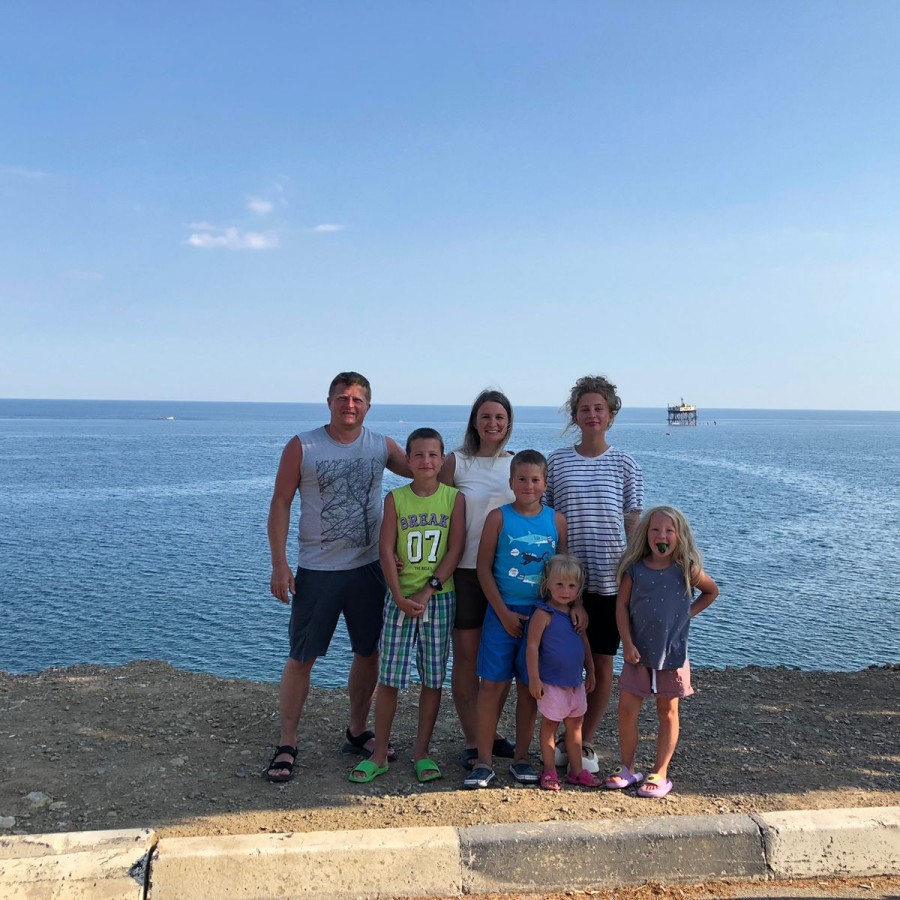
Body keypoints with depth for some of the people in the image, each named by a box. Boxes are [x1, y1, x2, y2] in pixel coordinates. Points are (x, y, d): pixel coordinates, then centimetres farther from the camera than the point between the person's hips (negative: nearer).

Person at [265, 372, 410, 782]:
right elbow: (280, 504, -4)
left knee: (368, 652, 12)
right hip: (317, 571, -3)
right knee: (301, 657, 1)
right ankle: (286, 744, 15)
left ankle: (357, 732, 31)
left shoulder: (382, 446, 3)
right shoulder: (302, 447, -5)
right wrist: (279, 564, -11)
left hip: (369, 567, 3)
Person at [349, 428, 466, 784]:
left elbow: (455, 551, -6)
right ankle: (380, 753, 16)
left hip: (439, 597, 0)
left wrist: (426, 593, -12)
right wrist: (400, 596, -12)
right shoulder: (396, 498, -1)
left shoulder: (455, 498, -2)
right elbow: (386, 550, -4)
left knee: (433, 678, 8)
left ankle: (421, 751, 22)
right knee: (389, 677, 3)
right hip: (401, 597, 0)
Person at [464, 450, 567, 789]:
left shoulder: (556, 520, 2)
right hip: (503, 612, -2)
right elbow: (484, 568, -5)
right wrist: (504, 612, -9)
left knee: (529, 687, 10)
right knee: (492, 685, 0)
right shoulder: (499, 517, -4)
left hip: (542, 614, 2)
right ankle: (484, 761, 12)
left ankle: (521, 757, 24)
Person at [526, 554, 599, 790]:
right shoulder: (544, 613, -16)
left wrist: (590, 672, 17)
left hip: (576, 681, 7)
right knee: (550, 724, 6)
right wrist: (534, 678, -19)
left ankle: (576, 771, 27)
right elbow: (532, 646, -17)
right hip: (552, 682, -7)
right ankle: (549, 771, 17)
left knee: (575, 724, 15)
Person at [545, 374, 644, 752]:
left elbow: (633, 524, 4)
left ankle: (586, 741, 24)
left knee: (602, 661, 7)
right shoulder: (557, 461, 3)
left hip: (609, 579, 0)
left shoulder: (625, 465, 2)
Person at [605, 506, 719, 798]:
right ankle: (628, 769, 22)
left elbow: (711, 591, 9)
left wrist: (687, 613, -2)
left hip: (672, 654, -1)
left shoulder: (687, 570, -9)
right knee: (626, 710, 4)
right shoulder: (634, 569, -7)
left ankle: (660, 774, 24)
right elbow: (622, 605, -4)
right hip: (639, 653, 1)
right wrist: (627, 643, -11)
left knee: (668, 713, 11)